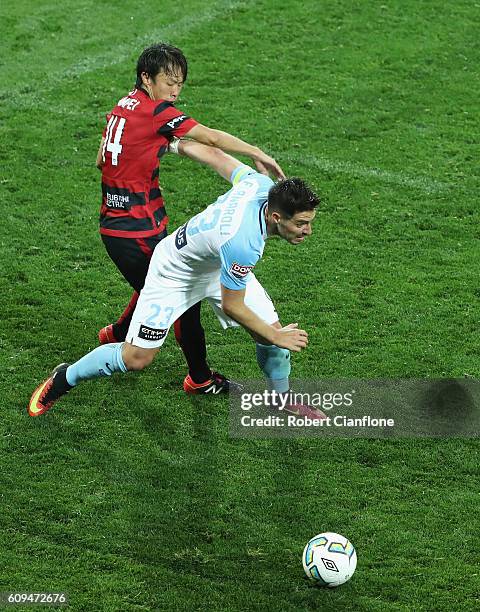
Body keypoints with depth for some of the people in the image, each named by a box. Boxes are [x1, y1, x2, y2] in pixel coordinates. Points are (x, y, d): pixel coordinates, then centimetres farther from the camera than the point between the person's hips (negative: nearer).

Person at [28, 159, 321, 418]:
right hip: (176, 274, -7)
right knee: (135, 359, -4)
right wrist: (277, 338, -20)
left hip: (219, 265, 7)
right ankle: (64, 378, 23)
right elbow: (231, 306, -30)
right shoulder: (243, 243, -45)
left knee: (272, 327, 1)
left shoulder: (263, 184, -26)